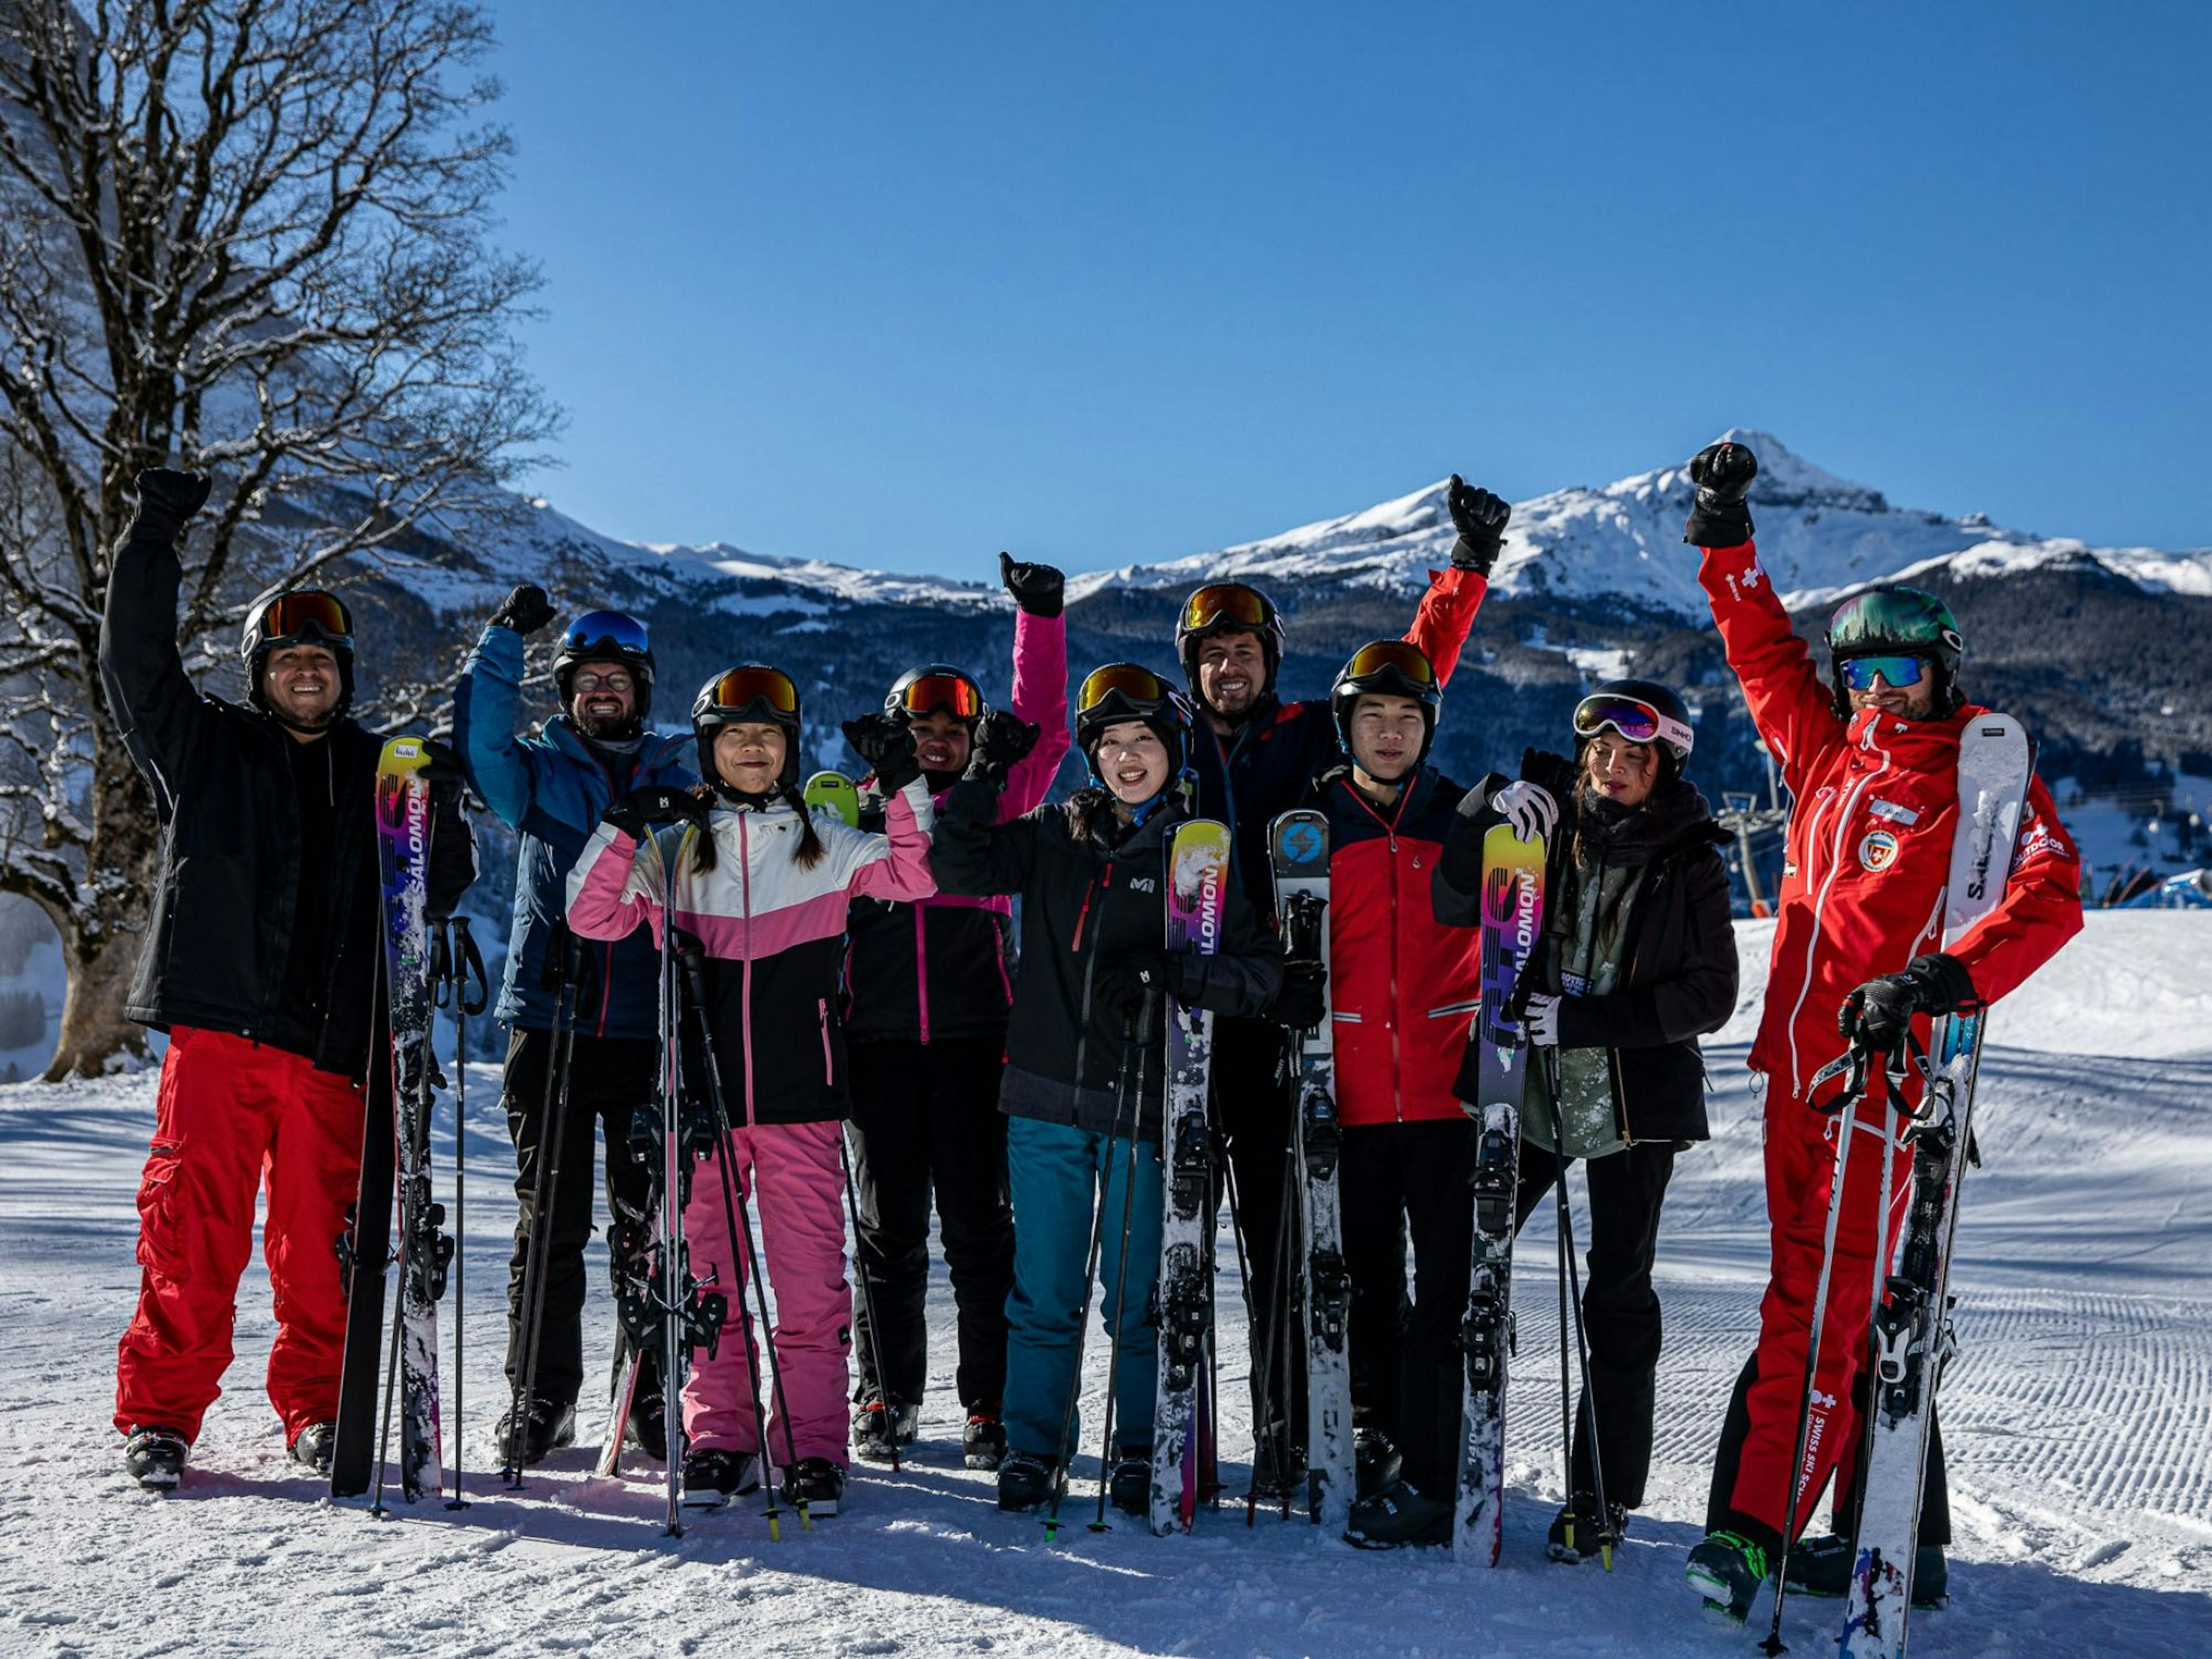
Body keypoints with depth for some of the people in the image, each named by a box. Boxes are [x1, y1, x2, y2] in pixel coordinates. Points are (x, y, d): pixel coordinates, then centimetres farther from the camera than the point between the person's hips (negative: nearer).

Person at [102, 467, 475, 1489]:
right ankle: (161, 1412, 8)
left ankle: (317, 1409, 17)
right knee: (192, 1225, -3)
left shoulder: (381, 773, 16)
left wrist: (441, 808, -4)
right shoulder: (207, 749, 13)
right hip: (217, 1026, -1)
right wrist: (152, 539, 0)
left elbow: (442, 887, 15)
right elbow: (134, 662, 5)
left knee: (323, 1238, 4)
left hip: (335, 1039, 1)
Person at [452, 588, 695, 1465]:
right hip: (548, 1021, 0)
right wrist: (504, 641, -14)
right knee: (549, 1220, 3)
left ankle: (653, 1390, 14)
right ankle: (540, 1392, 12)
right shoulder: (538, 769, 11)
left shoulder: (678, 775, 12)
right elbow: (479, 743, -9)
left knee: (650, 1218, 4)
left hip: (647, 1026, 0)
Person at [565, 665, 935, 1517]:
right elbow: (593, 917, 3)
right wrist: (623, 829, -9)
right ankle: (718, 1437, 16)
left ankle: (811, 1445, 6)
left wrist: (903, 784, -12)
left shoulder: (825, 846, 9)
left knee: (811, 1277, -3)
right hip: (701, 1091, 1)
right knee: (709, 1270, 5)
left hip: (800, 1095, -1)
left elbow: (914, 876, -1)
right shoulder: (672, 850, 11)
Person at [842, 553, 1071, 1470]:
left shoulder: (994, 801, 10)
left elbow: (1040, 723, 0)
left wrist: (1040, 616, -7)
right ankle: (890, 1392, 22)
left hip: (974, 1037, -1)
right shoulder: (854, 813, 11)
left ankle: (991, 1401, 10)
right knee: (889, 1224, 8)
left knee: (979, 1223, 1)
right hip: (879, 1041, 1)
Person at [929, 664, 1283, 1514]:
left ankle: (1142, 1455, 20)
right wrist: (984, 779, -6)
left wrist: (1169, 973, -19)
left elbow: (1261, 971, -2)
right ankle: (1031, 1451, 19)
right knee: (1044, 1294, 7)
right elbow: (959, 869, 3)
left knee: (1139, 1299, 4)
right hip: (1047, 1100, 2)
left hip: (1143, 1103, -2)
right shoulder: (1055, 837, 10)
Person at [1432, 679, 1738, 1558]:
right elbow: (1455, 907, -3)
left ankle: (1604, 1494, 16)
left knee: (1618, 1295, 5)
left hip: (1635, 1099, -2)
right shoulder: (1544, 823, 3)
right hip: (1525, 1088, 2)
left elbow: (1709, 997, -7)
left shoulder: (1691, 864, -2)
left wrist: (1585, 1019, -17)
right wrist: (1487, 813, -18)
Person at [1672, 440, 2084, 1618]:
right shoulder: (1827, 751, 16)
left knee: (1820, 1299, -9)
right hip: (1796, 1058, 6)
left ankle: (1754, 1523, -7)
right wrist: (1729, 546, 22)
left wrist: (1954, 974, -27)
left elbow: (2052, 896, -13)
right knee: (1848, 1301, 11)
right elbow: (1764, 651, 27)